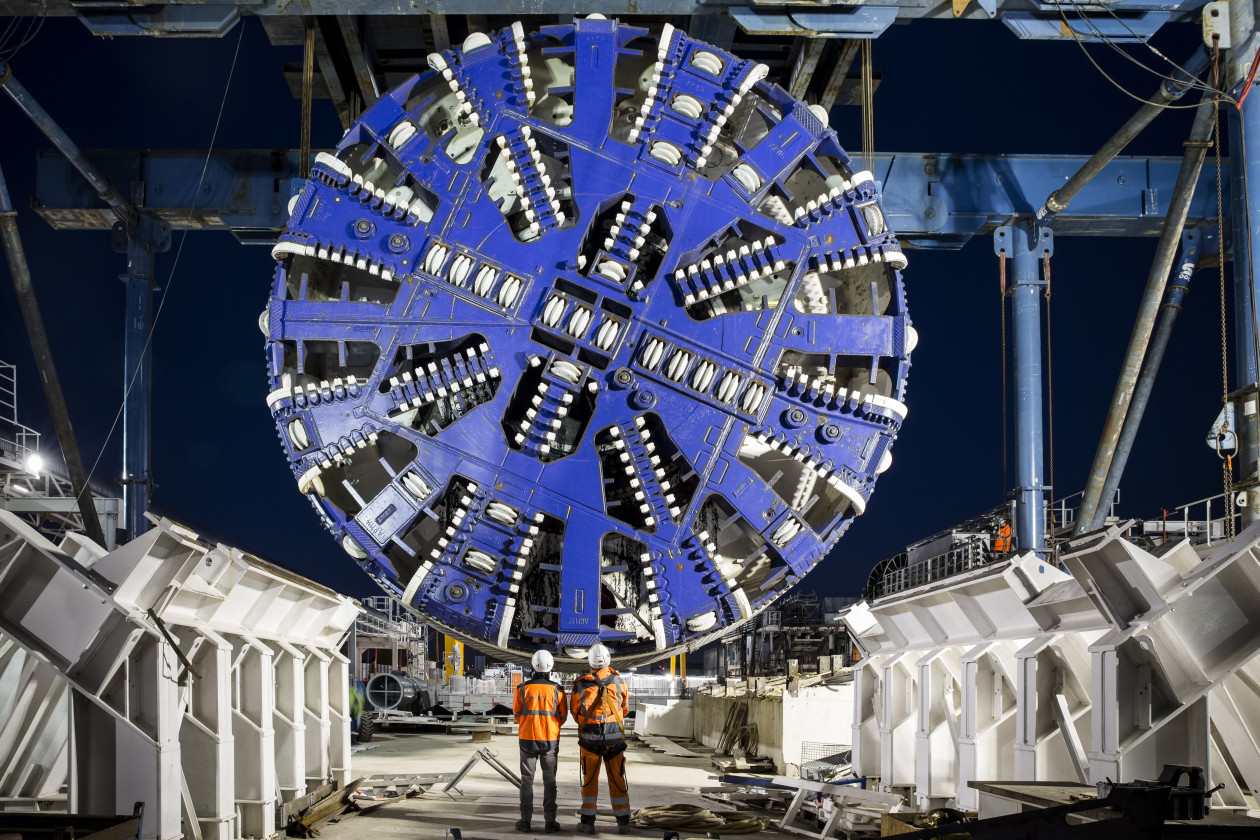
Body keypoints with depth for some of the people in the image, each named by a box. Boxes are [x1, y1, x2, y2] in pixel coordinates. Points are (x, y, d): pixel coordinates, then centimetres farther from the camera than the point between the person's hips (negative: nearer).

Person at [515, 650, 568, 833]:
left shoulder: (522, 689, -7)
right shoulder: (557, 691, -8)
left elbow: (517, 715, 3)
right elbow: (563, 717, 3)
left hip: (527, 738, 0)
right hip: (550, 740, 0)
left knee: (527, 780, 9)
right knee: (549, 781, 8)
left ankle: (525, 820, 7)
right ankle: (550, 821, 6)